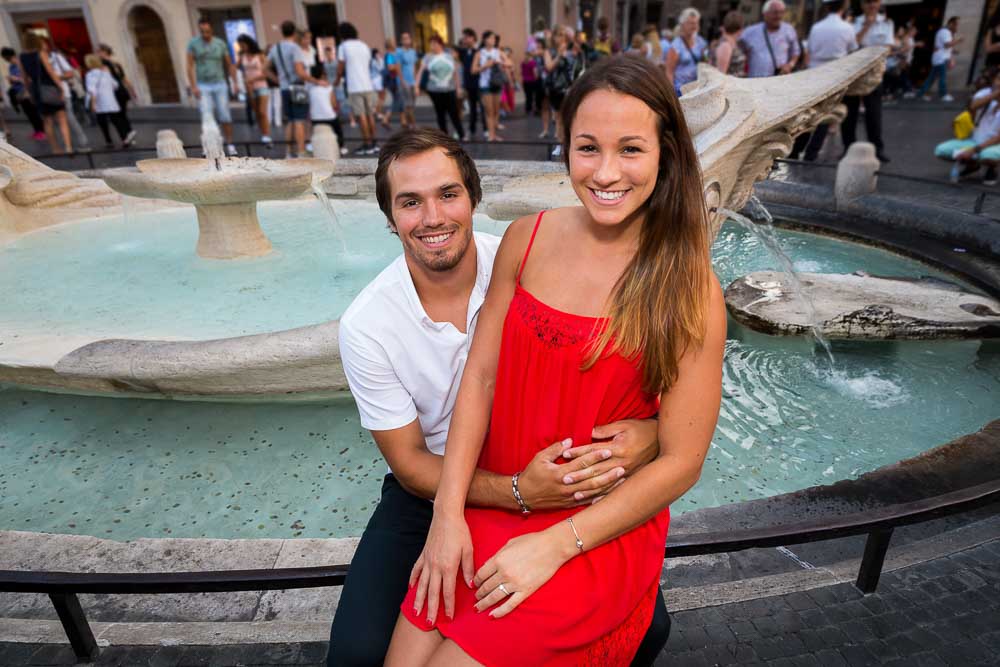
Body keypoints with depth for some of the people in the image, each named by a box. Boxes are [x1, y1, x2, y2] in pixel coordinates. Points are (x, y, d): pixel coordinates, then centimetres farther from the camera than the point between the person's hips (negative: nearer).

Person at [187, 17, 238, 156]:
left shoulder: (220, 44, 4)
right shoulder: (193, 44, 0)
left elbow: (229, 65, 10)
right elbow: (190, 66, -1)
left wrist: (234, 83, 0)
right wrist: (193, 86, -9)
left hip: (220, 85, 1)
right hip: (203, 87, -1)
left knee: (225, 117, -1)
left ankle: (230, 145, 7)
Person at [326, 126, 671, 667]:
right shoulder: (365, 325, -16)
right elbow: (409, 461, -12)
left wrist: (650, 430, -32)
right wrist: (518, 492, -30)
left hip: (547, 474, 1)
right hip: (430, 488, 0)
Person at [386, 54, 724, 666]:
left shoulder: (690, 292, -14)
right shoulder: (527, 239, -4)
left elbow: (682, 462, -11)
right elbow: (481, 376, -3)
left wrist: (553, 546, -14)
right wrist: (449, 513, -8)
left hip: (604, 530, -3)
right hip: (493, 507, 3)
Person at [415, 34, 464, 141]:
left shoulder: (449, 56, 8)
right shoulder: (428, 57, 3)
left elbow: (455, 72, 13)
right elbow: (420, 71, -5)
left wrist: (458, 87, 11)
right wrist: (417, 86, -16)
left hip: (450, 90, 0)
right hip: (435, 91, 0)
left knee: (454, 114, -3)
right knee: (440, 114, 6)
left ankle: (462, 135, 6)